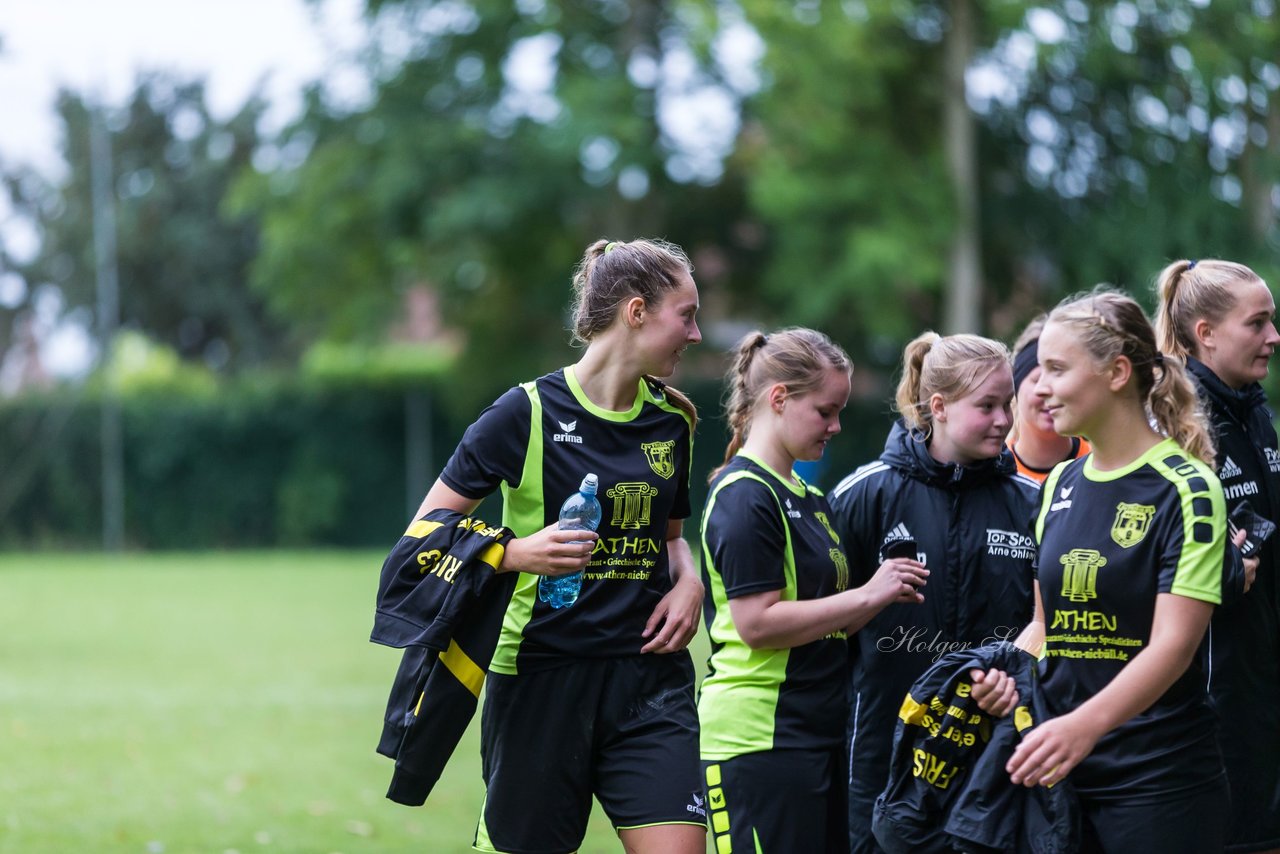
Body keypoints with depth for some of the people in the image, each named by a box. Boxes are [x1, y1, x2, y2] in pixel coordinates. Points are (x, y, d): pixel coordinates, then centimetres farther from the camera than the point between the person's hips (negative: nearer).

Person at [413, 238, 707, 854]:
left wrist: (688, 578, 4)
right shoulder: (528, 412, -8)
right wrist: (517, 553, -21)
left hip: (649, 677, 4)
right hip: (541, 679, -4)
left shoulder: (672, 422, 9)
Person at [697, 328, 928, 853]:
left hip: (818, 728, 9)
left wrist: (885, 592, 5)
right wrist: (865, 596, -15)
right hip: (757, 736, -9)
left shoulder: (806, 498, 17)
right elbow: (757, 623, -19)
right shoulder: (744, 495, -11)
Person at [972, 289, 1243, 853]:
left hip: (1158, 780, -6)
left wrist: (1085, 725, -33)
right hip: (1060, 771, 6)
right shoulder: (1061, 484, 12)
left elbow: (1172, 644, -19)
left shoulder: (1186, 488, -10)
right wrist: (1009, 667, -4)